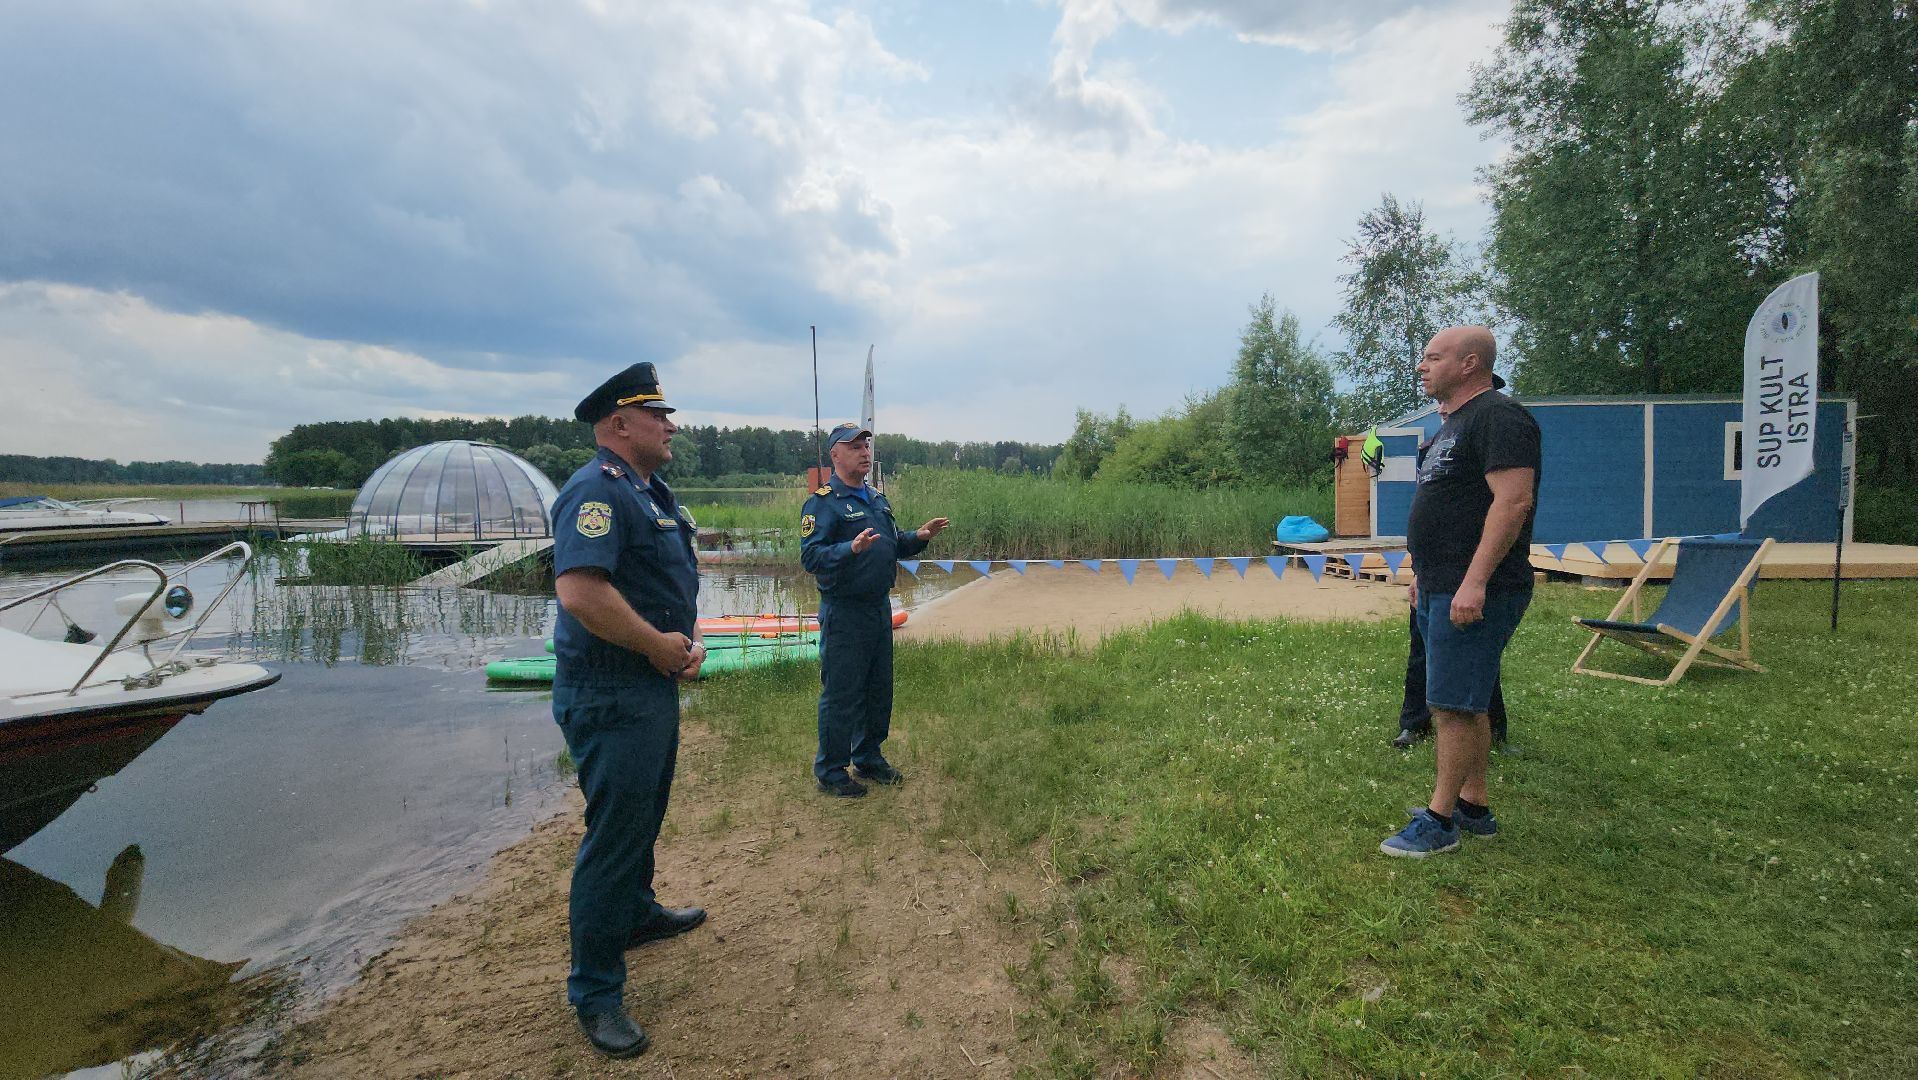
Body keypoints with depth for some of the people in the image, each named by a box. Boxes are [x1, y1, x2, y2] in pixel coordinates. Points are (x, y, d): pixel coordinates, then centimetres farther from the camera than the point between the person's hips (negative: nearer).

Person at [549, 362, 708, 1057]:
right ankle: (595, 994, 13)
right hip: (610, 696, -10)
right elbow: (580, 589, -32)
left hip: (654, 687, 10)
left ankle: (637, 912, 48)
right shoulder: (598, 491, -19)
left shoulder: (651, 492, 13)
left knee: (644, 816, 26)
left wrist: (689, 641, 4)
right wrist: (661, 645, -21)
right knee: (614, 834, -2)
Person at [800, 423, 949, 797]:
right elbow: (810, 556, -22)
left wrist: (918, 537, 3)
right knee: (841, 694, 1)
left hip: (880, 608, 8)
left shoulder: (876, 499, 14)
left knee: (879, 690, 17)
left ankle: (869, 758, 33)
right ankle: (830, 771, 15)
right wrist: (851, 548, -37)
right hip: (844, 612, -8)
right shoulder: (823, 501, -13)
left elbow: (893, 546, 22)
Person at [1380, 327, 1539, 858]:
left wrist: (1474, 582, -28)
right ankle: (1475, 807, 26)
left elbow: (1513, 501, -23)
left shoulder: (1498, 417, -13)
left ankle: (1439, 822, 3)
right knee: (1463, 704, 16)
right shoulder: (1453, 425, 19)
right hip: (1440, 590, 11)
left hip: (1472, 594, -11)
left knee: (1454, 706, -5)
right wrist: (1425, 573, 23)